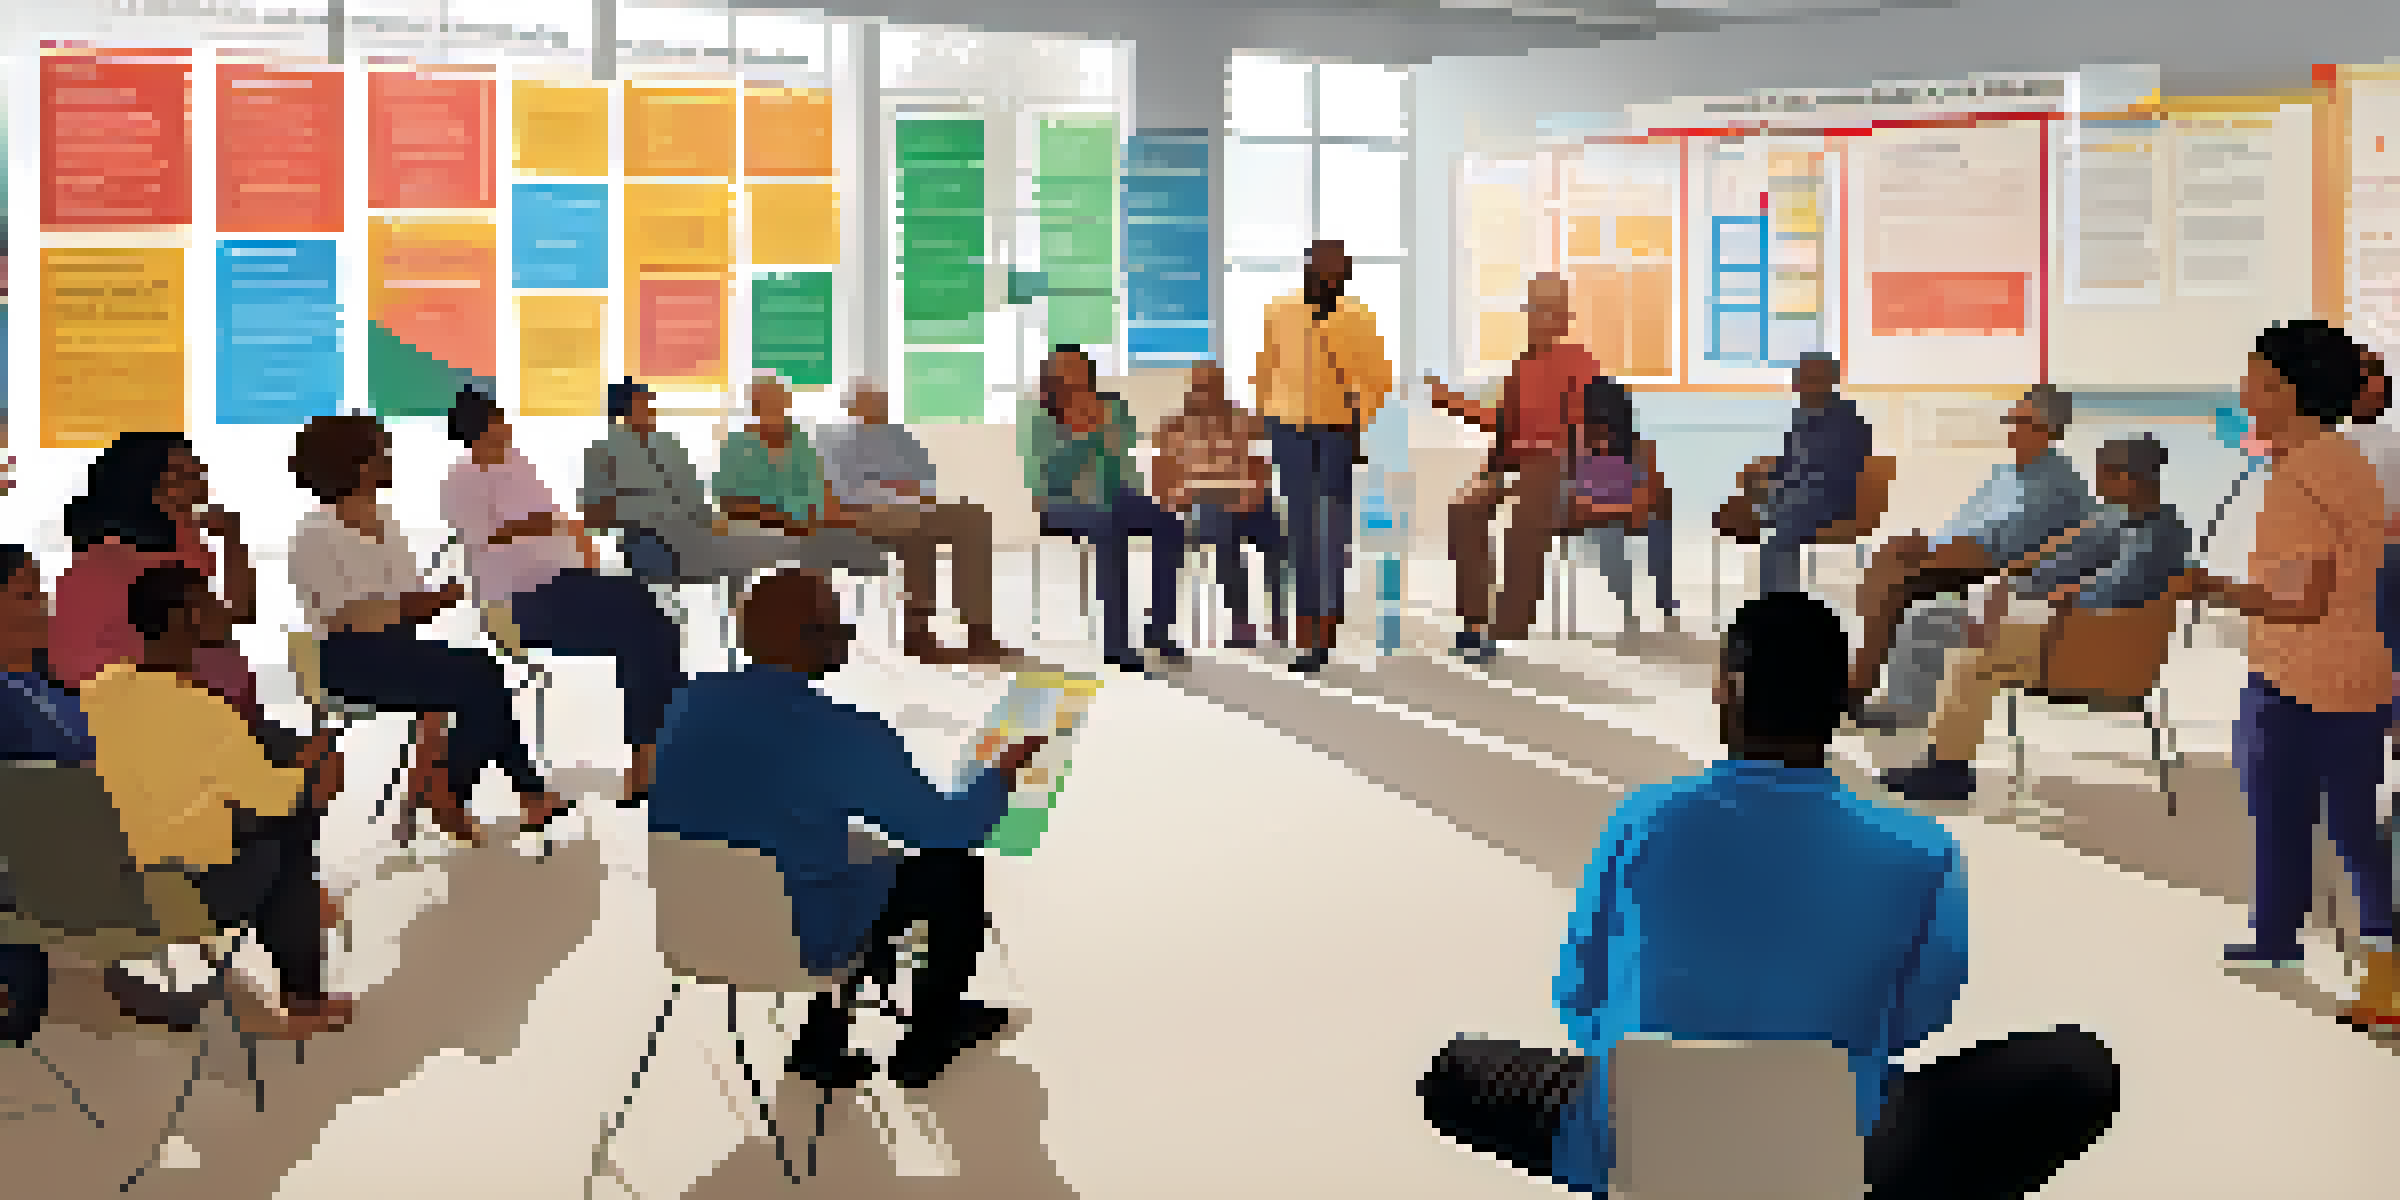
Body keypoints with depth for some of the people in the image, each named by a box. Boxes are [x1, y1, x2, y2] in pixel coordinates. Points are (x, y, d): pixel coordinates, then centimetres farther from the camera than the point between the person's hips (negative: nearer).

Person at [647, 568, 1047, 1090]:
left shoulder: (690, 700, -4)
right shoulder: (844, 733, -23)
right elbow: (950, 828, -13)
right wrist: (1008, 767, 4)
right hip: (800, 941, -6)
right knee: (953, 868, 14)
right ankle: (925, 1044, 31)